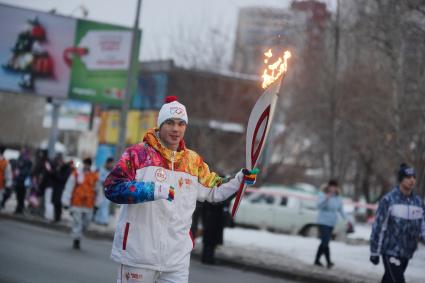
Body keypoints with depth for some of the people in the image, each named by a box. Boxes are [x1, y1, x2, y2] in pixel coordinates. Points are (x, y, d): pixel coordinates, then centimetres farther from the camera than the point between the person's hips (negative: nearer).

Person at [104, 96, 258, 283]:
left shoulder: (194, 161, 11)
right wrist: (153, 190, -26)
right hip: (138, 254, -4)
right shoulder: (137, 154, -5)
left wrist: (240, 180, 6)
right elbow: (112, 188, -16)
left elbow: (213, 192, 22)